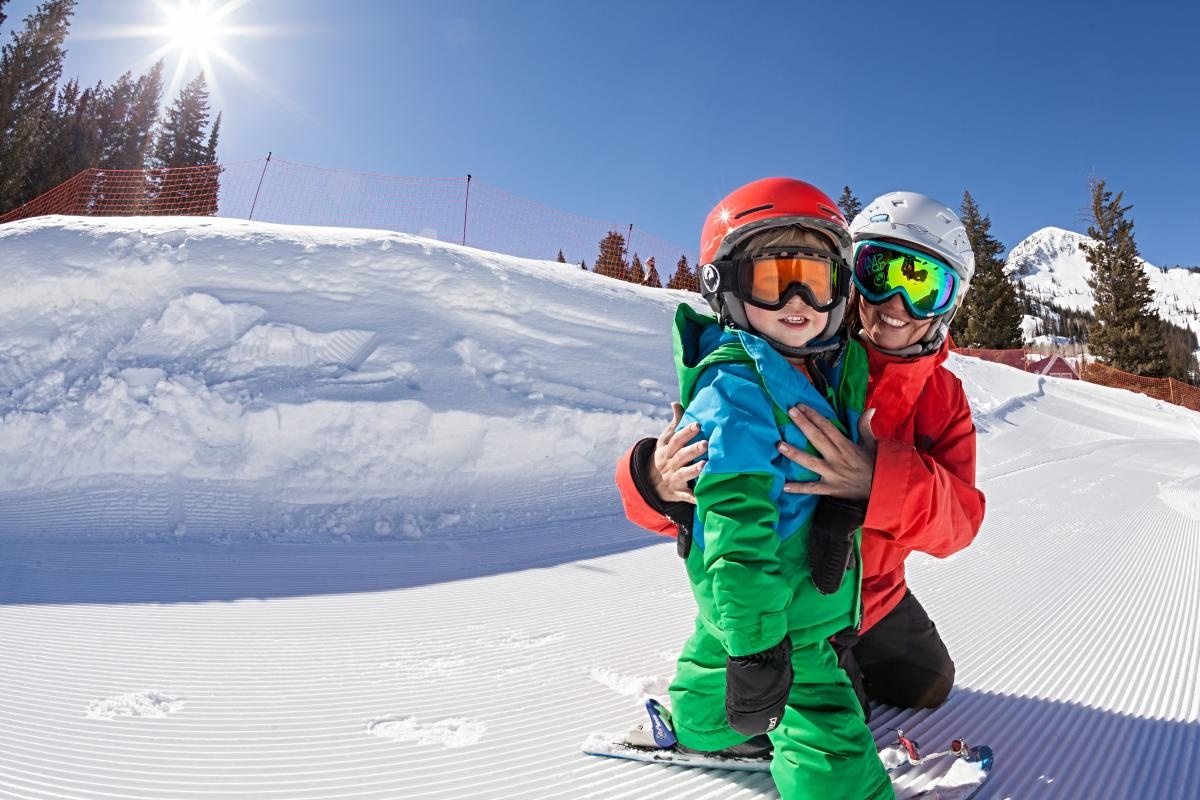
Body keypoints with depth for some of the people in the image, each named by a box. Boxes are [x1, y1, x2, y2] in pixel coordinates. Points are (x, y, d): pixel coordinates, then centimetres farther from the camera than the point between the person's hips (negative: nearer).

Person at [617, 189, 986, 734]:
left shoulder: (943, 397, -9)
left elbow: (959, 519, -25)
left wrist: (879, 482, -48)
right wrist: (659, 482, -53)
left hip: (874, 593, 7)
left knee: (927, 687, 28)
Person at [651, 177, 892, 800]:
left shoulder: (831, 370, 0)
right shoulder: (735, 390, -27)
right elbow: (736, 526, -31)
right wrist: (755, 644, -32)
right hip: (765, 602, -9)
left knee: (720, 649, 30)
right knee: (820, 711, 0)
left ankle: (696, 725, 55)